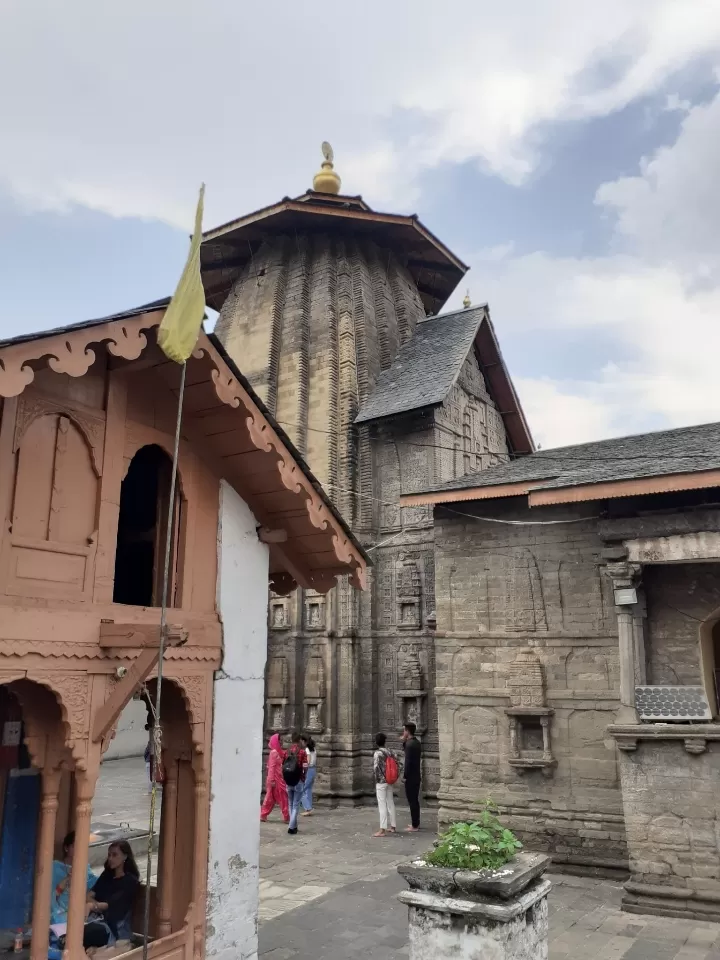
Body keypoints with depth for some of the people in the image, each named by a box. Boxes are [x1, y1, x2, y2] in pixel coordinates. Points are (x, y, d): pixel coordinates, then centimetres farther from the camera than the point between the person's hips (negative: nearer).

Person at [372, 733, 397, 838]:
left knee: (382, 805, -5)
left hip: (381, 782, -7)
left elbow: (376, 768, -20)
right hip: (389, 782, 7)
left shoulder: (377, 753, -14)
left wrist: (378, 779, -6)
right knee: (390, 804, 14)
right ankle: (392, 827, 21)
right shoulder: (390, 752, 5)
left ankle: (382, 830, -5)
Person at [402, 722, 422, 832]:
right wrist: (404, 742, 8)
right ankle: (416, 823, 25)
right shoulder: (417, 743, 9)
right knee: (415, 800, 16)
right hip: (416, 776, 9)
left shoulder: (409, 744, -19)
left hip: (410, 777, -9)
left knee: (412, 801, -2)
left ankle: (414, 826, 2)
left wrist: (405, 776, -14)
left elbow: (408, 761, -21)